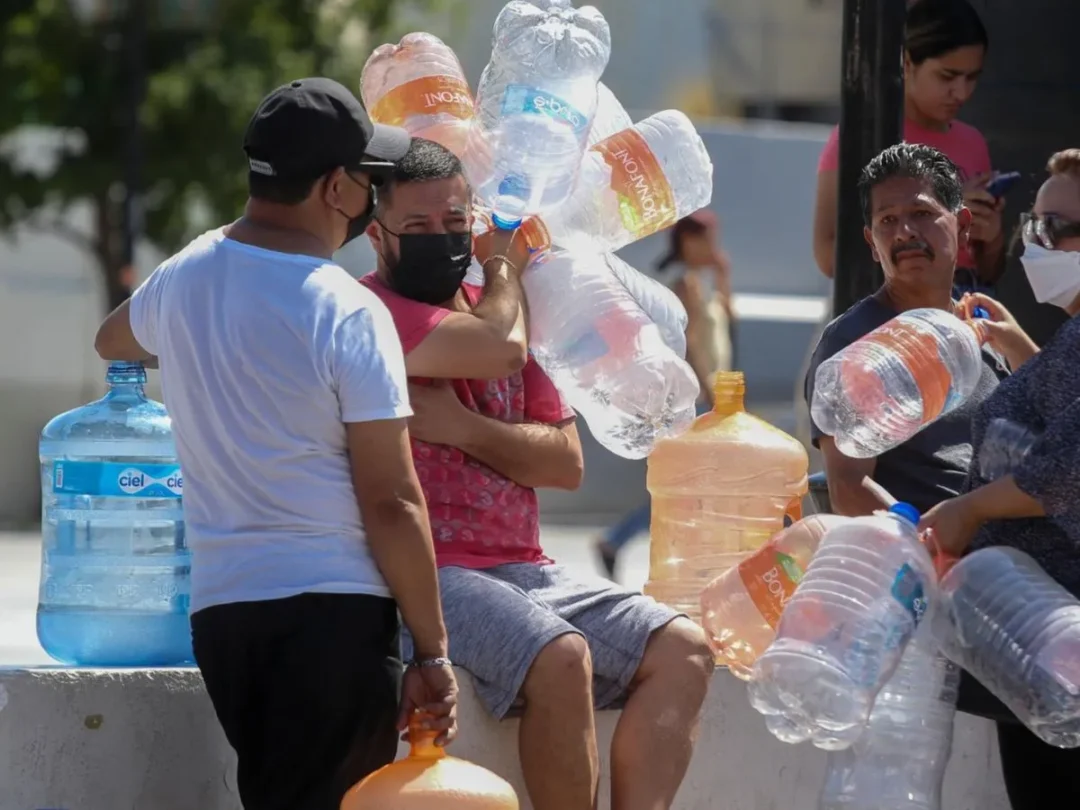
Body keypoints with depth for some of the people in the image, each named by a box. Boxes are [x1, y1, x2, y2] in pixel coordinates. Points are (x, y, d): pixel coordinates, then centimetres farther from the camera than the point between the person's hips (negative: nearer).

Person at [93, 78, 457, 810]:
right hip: (333, 611, -7)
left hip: (221, 606, 7)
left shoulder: (183, 278, 8)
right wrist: (432, 653, -8)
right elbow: (391, 503, -13)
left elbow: (114, 341, 34)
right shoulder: (348, 314, -13)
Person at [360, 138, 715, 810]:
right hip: (427, 574, -8)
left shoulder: (498, 306, 18)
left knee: (683, 650, -6)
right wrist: (503, 268, 2)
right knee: (561, 658, -31)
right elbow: (500, 351, -19)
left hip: (522, 570, 8)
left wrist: (464, 427, -7)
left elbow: (567, 462, 11)